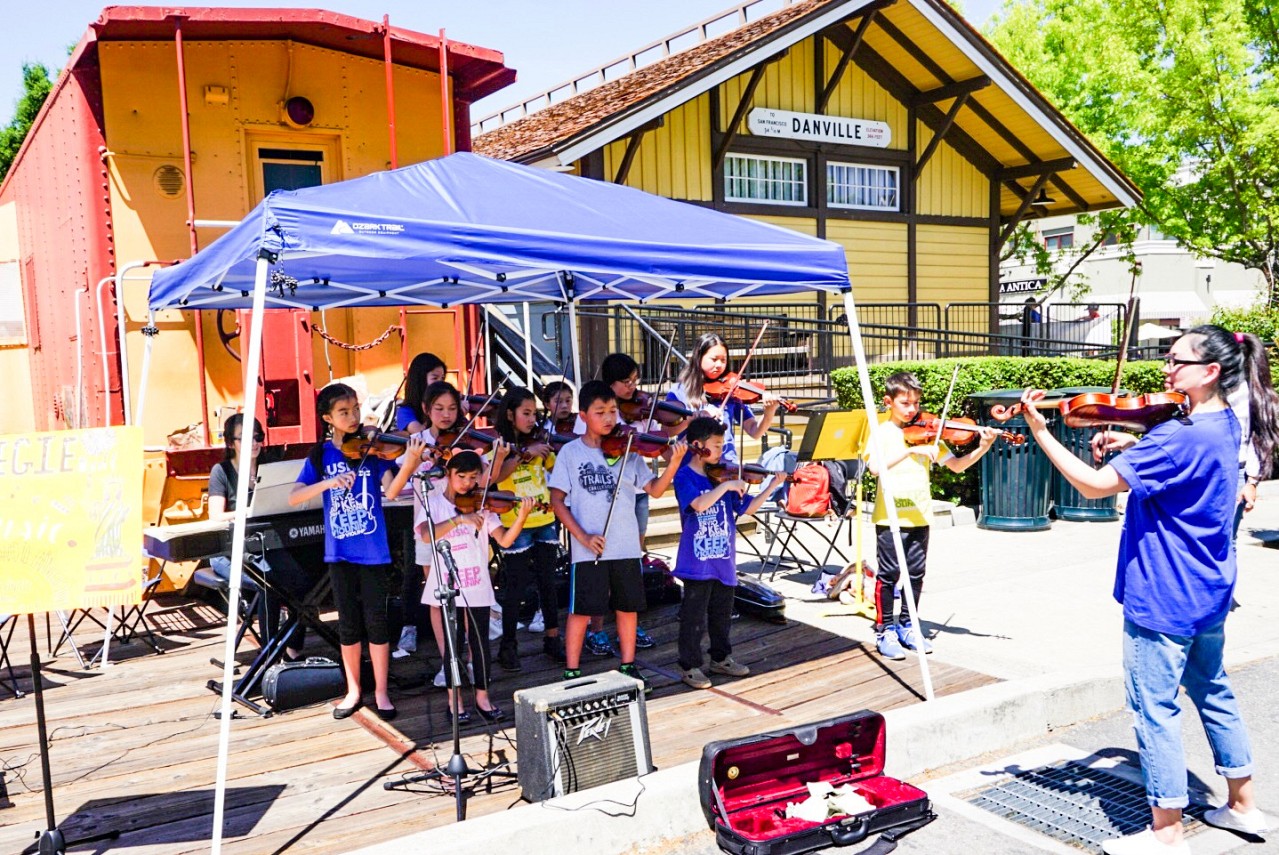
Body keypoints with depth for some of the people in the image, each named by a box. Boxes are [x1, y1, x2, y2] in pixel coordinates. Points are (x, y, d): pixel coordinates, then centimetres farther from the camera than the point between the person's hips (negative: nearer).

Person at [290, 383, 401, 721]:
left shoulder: (374, 448, -3)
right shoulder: (321, 454, 2)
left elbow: (390, 490, -17)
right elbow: (294, 498, -6)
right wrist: (327, 482, -23)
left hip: (373, 550, -2)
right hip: (339, 551, 2)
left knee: (376, 620, 2)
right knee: (348, 623, 10)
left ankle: (381, 692, 15)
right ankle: (353, 690, 25)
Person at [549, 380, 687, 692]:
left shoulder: (628, 451, 3)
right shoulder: (570, 452, -3)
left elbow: (654, 490, 0)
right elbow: (557, 501, -4)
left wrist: (674, 464, -17)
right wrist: (583, 537, -14)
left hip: (626, 545, 3)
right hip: (589, 549, -3)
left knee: (627, 607, 12)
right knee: (581, 610, 3)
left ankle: (628, 667, 27)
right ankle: (571, 673, 17)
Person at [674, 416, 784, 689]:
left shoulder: (723, 475, 8)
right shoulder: (684, 477, -11)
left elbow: (747, 508, 10)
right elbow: (699, 504, -30)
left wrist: (771, 487, 2)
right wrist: (726, 486, -24)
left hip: (724, 560, 7)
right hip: (697, 562, -6)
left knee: (722, 614, 19)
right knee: (694, 617, 3)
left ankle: (721, 658, 35)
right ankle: (690, 666, 16)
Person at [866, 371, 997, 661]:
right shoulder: (882, 433, -4)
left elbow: (957, 465, 4)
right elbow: (875, 468, -22)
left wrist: (982, 449, -11)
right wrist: (911, 450, -29)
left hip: (919, 516, 4)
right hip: (889, 516, -4)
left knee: (916, 574, 9)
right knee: (889, 574, 0)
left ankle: (907, 627, 24)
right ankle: (885, 631, 12)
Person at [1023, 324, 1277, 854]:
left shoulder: (1180, 436, -24)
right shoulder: (1223, 425, 5)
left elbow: (1094, 485, -28)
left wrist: (1039, 431, -28)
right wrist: (1132, 446, 1)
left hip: (1163, 597, -10)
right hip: (1207, 593, 10)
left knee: (1154, 709, 1)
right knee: (1212, 693, 24)